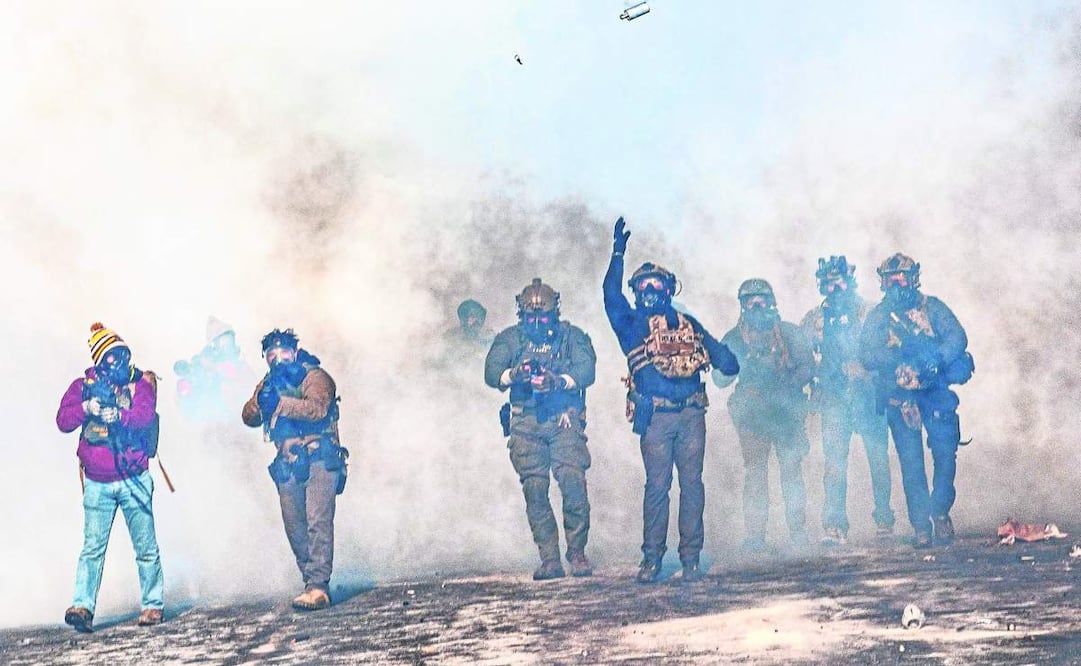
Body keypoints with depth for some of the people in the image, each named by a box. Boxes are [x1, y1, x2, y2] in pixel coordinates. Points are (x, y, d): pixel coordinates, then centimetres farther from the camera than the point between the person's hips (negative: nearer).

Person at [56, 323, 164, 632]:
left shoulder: (140, 382, 1)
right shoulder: (84, 385, 6)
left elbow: (145, 416, -14)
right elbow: (63, 420, -2)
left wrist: (116, 414, -28)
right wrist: (86, 407, -19)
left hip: (134, 480, -1)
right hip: (97, 484, 1)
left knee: (146, 547, 4)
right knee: (92, 548, -5)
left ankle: (153, 605, 13)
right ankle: (82, 606, -9)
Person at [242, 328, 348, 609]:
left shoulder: (315, 376, -3)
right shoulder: (268, 383, 17)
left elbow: (318, 408, -21)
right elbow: (249, 418, 8)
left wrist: (279, 403, -26)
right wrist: (261, 398, -12)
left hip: (318, 458, -7)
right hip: (288, 465, 7)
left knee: (318, 521, -15)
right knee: (294, 527, 7)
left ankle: (318, 587, -19)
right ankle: (311, 581, 17)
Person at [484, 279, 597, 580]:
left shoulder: (572, 336, 9)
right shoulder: (509, 338, 12)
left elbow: (586, 371, -5)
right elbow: (491, 373, 0)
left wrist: (558, 381, -23)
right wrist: (514, 374, -21)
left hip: (564, 421, -1)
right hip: (526, 423, 2)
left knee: (573, 482, -15)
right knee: (535, 490, -4)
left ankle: (578, 552, -3)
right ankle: (549, 559, 1)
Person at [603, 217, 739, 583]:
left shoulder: (688, 324, 17)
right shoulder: (631, 324, 10)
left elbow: (716, 352, 15)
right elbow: (611, 295, -4)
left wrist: (726, 361, -6)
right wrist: (618, 253, -9)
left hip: (691, 414, 2)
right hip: (655, 416, -2)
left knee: (692, 484, 1)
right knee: (656, 486, -2)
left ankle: (691, 557, 6)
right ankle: (652, 558, 3)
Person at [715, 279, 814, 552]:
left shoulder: (791, 333, 9)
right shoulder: (734, 339, 9)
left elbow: (808, 366, 4)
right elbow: (720, 378, 3)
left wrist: (786, 386, -12)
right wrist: (740, 364, -16)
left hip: (787, 412, 0)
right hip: (752, 415, 0)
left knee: (792, 469, -3)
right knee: (754, 473, -4)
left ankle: (798, 530, 4)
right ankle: (754, 534, -2)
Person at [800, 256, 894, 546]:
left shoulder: (870, 313, 2)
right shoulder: (814, 319, 9)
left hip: (869, 398, -1)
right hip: (834, 400, 1)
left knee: (878, 459, 6)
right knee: (834, 461, -7)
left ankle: (884, 519, 21)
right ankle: (834, 526, -9)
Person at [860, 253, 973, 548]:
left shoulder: (932, 307, 6)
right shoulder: (877, 317, 6)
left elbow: (958, 337, -5)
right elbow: (867, 357, -5)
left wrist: (937, 357, -25)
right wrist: (900, 355, -21)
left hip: (936, 392, 0)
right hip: (900, 398, 0)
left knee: (945, 453, -5)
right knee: (911, 463, -1)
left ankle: (940, 512, 14)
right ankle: (922, 526, 4)